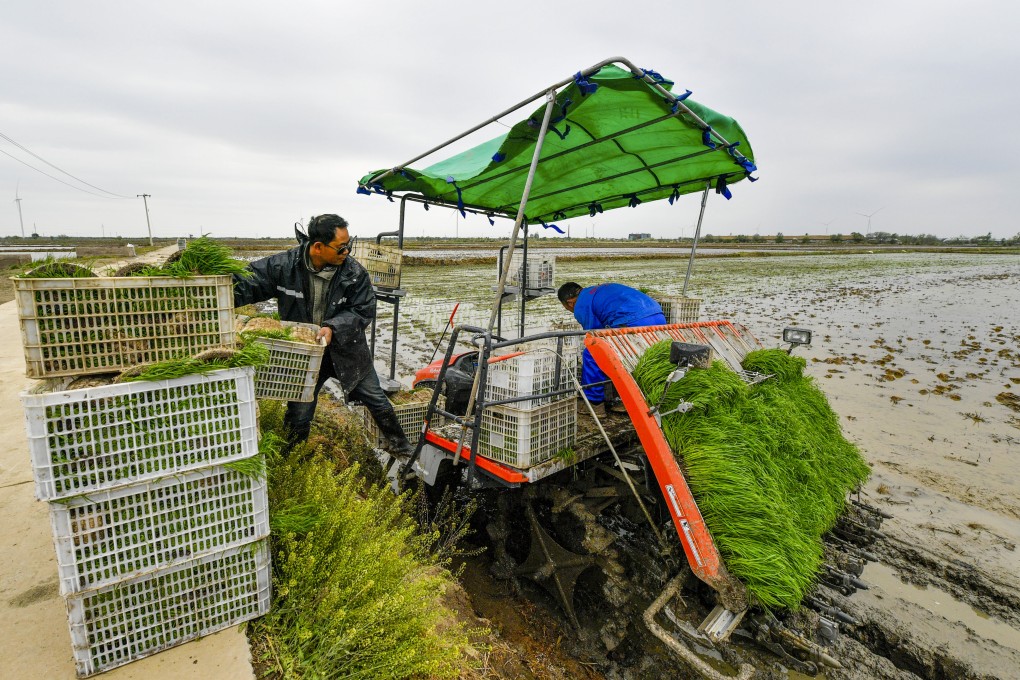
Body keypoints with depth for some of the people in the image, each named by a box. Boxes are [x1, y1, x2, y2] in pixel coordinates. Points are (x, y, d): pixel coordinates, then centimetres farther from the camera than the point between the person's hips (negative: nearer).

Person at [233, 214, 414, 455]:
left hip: (346, 350, 0)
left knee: (376, 399, 9)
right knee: (299, 415, 10)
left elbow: (363, 311, -12)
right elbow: (246, 284, -8)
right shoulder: (284, 265, -16)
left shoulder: (355, 272, -16)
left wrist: (333, 327, -27)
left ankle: (398, 444, 33)